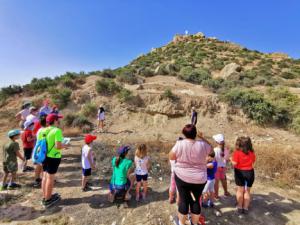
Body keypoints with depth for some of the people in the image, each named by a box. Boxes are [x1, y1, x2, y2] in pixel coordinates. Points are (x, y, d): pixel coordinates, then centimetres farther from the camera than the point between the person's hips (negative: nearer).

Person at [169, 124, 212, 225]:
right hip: (199, 179, 1)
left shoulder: (180, 144, -14)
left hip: (182, 177, -1)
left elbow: (171, 157, -3)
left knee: (184, 200, 11)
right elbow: (210, 148, 13)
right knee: (196, 200, 16)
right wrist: (202, 137, 14)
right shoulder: (202, 144, -10)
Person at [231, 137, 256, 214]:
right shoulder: (252, 152, -4)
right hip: (250, 172, 3)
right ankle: (245, 208, 21)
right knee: (247, 191, 13)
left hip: (240, 172, -3)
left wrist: (231, 159, 2)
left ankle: (240, 207, 22)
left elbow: (235, 163, -18)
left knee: (240, 190, 11)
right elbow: (253, 161, 4)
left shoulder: (237, 152, -16)